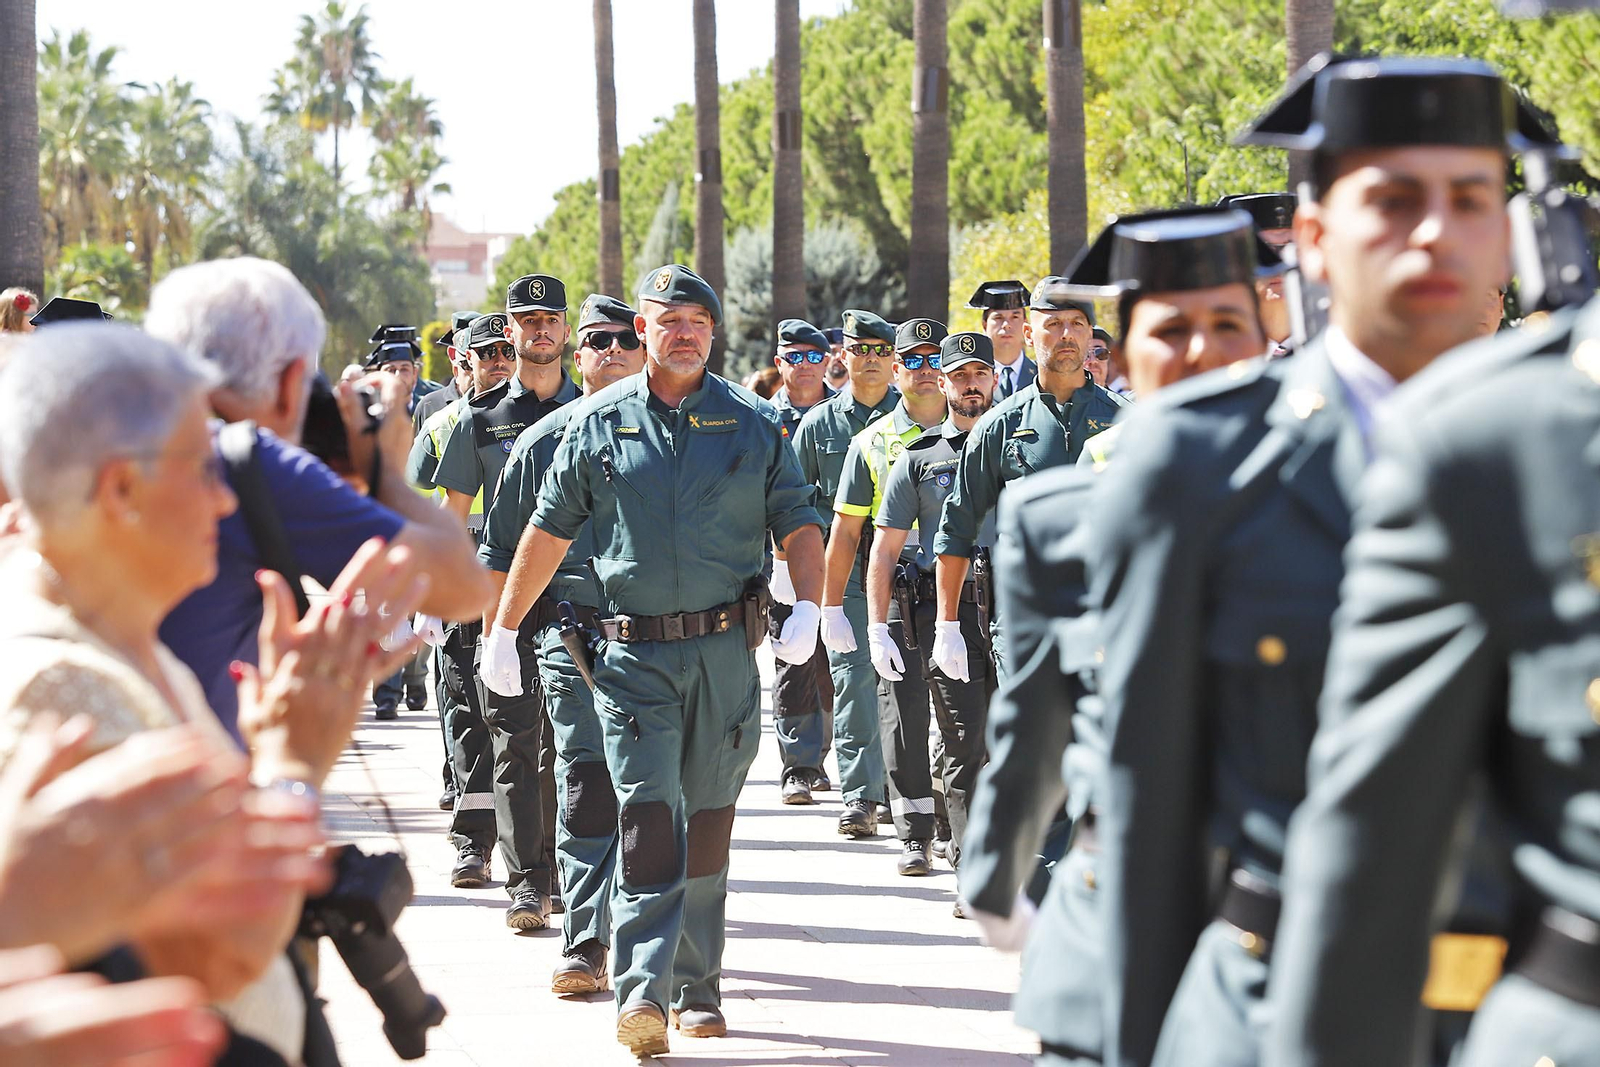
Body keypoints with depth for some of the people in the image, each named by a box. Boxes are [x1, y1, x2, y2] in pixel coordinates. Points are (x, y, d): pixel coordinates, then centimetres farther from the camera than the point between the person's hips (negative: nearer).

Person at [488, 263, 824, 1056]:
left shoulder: (754, 424, 5)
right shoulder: (598, 424, 4)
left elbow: (799, 523, 7)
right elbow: (549, 531, 11)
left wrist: (808, 607, -10)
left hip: (725, 649, 1)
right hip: (634, 654, -1)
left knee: (706, 819, 8)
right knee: (647, 812, -12)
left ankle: (697, 987, 18)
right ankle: (644, 987, -17)